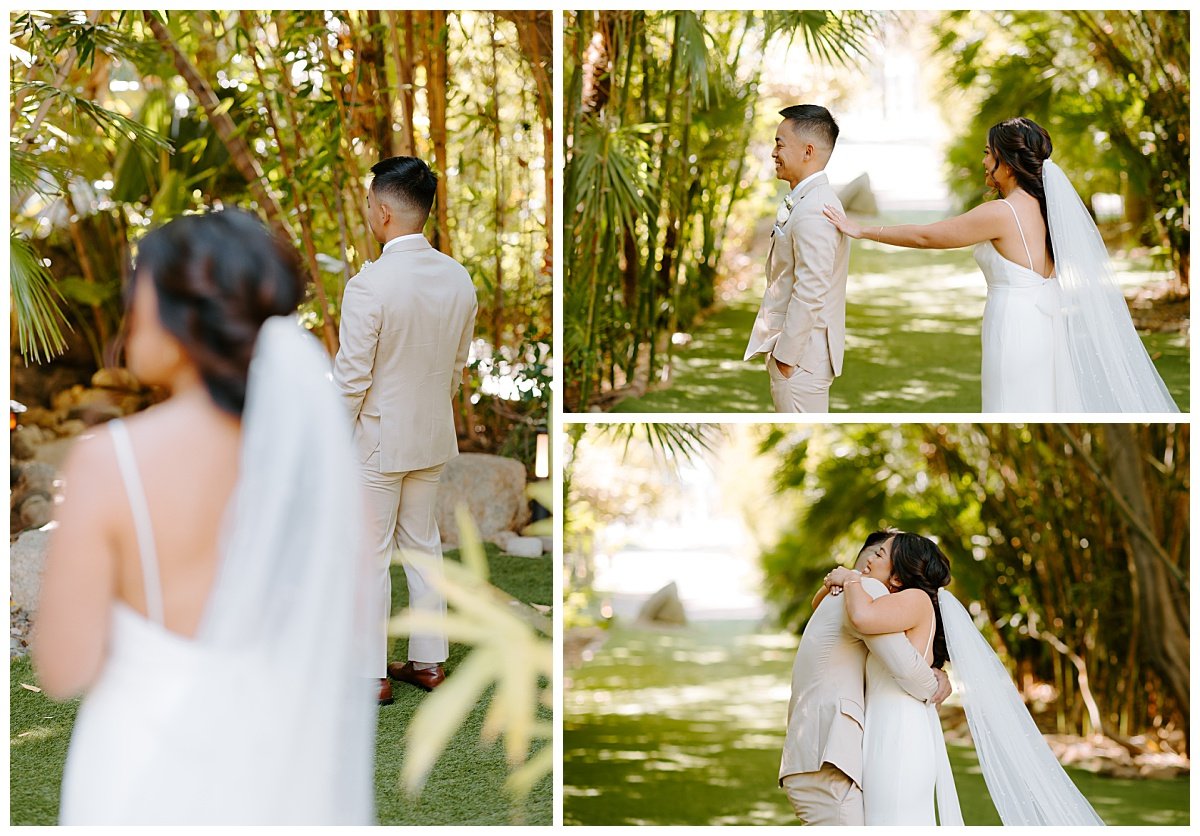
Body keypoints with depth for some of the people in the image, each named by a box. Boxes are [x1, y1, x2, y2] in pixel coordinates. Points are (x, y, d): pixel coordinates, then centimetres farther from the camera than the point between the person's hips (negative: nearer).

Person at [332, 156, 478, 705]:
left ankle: (372, 674, 13)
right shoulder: (458, 279, -2)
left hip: (377, 441, -6)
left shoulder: (368, 286, -23)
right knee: (424, 546, 17)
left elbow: (351, 380, -19)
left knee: (370, 558, 5)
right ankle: (429, 661, 25)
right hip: (433, 437, 6)